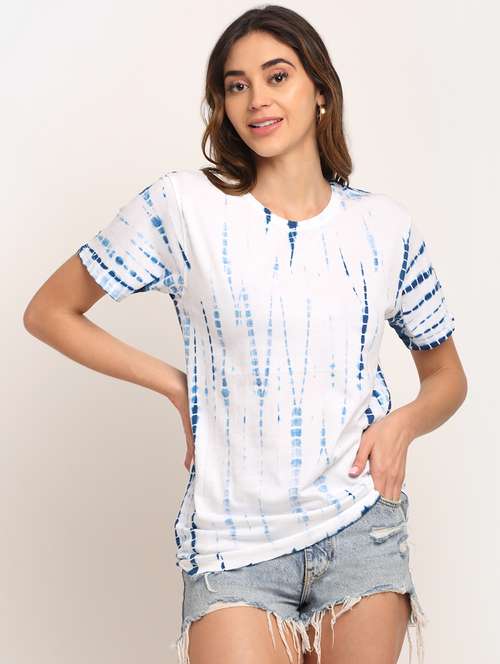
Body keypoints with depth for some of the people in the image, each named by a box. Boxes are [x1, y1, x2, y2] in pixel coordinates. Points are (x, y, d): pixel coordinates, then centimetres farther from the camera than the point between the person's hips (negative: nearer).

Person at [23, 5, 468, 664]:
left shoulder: (386, 226, 4)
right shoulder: (185, 205, -4)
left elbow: (447, 377, 15)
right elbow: (48, 312, 2)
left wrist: (404, 421, -7)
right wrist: (176, 386, -3)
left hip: (361, 527, 2)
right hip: (234, 544, -2)